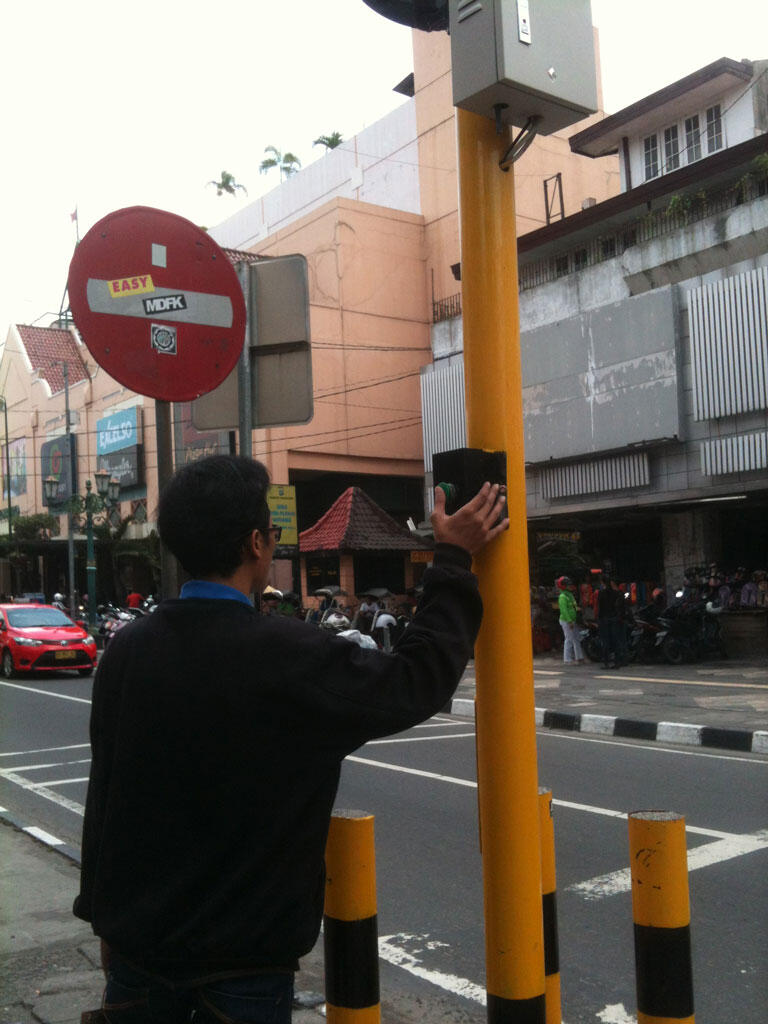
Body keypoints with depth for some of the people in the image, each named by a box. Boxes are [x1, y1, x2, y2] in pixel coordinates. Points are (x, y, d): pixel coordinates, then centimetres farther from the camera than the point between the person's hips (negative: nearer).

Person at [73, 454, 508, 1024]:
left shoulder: (125, 652, -7)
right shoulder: (290, 659, -24)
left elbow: (105, 796, 2)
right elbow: (419, 681, -12)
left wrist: (103, 912, 16)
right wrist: (454, 560, -3)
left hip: (135, 940, 5)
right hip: (241, 958, -4)